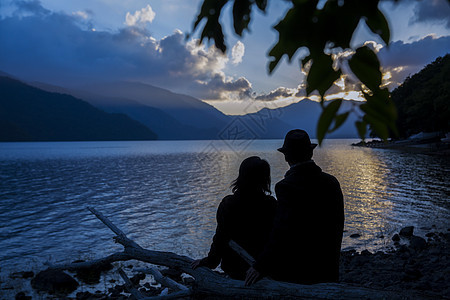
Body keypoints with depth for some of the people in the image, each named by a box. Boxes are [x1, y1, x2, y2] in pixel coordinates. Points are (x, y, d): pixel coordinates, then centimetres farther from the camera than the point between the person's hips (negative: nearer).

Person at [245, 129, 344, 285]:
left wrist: (261, 266, -20)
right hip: (327, 268, 6)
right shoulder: (331, 182, 2)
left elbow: (283, 231, -25)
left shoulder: (287, 186, -18)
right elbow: (338, 227, 9)